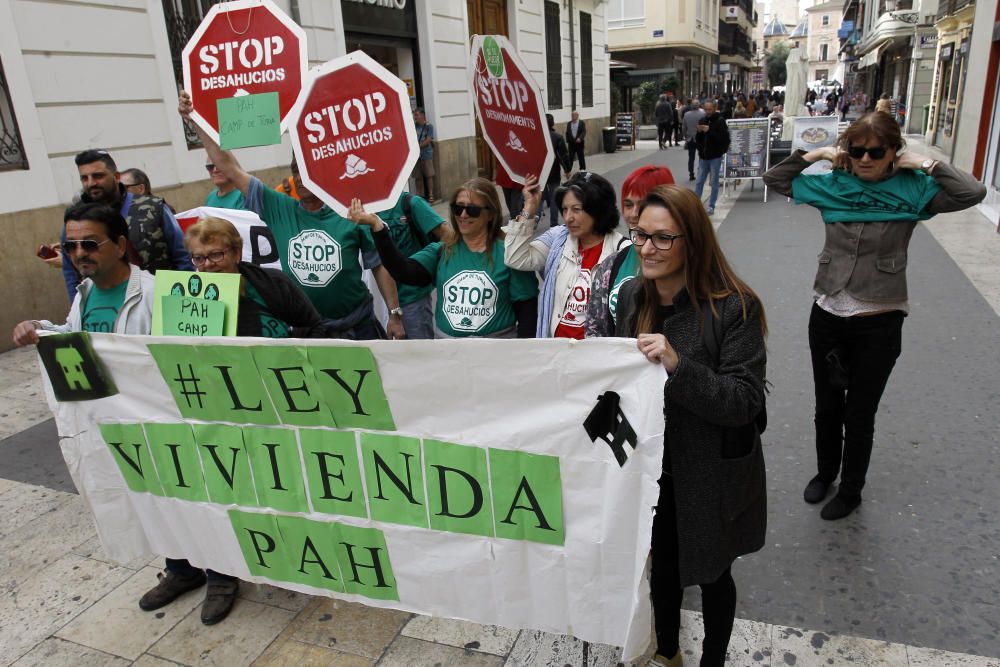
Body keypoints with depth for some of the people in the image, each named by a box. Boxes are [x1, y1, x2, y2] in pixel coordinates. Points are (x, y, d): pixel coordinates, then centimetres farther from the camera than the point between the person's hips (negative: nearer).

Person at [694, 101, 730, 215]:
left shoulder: (720, 121, -7)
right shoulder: (702, 121, 8)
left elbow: (723, 138, -16)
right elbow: (697, 139, 11)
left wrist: (709, 131, -23)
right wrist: (699, 132, -10)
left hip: (715, 156, -4)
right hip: (703, 156, 5)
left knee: (714, 182, 3)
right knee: (699, 182, 7)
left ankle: (711, 206, 8)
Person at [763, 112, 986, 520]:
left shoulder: (911, 189, -6)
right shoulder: (832, 185, 1)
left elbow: (973, 193, -19)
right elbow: (774, 179, 8)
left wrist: (924, 163, -14)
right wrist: (815, 154, -3)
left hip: (879, 323, -3)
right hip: (827, 316, 3)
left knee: (859, 415, 11)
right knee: (827, 407, 19)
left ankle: (851, 490, 33)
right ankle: (825, 472, 43)